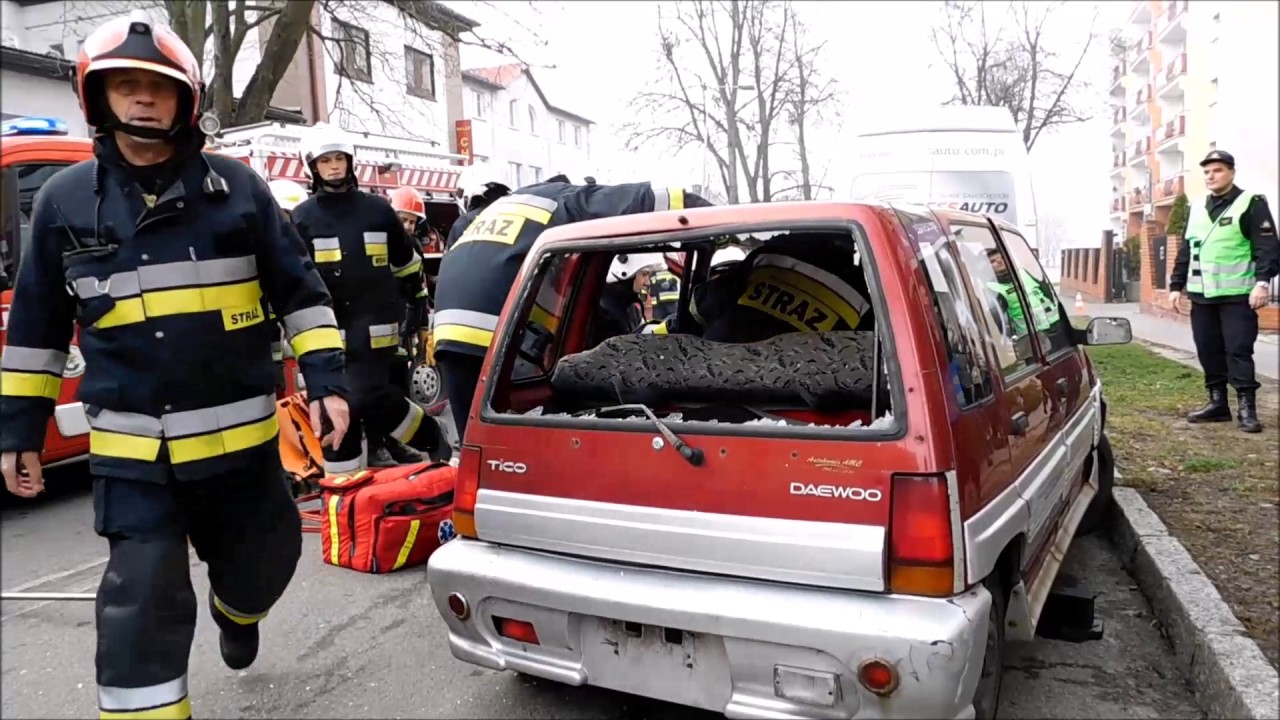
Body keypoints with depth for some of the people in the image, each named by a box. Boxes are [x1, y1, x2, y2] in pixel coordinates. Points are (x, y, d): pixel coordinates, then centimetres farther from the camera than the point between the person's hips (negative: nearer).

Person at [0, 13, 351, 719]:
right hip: (130, 449, 0)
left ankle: (234, 613, 52)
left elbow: (299, 289, 2)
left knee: (259, 566, 17)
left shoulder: (236, 186, -1)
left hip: (240, 434, 1)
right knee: (141, 606, -2)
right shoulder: (64, 199, 2)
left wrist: (325, 379, -6)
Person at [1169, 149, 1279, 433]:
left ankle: (1246, 408, -1)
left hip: (1237, 295, -6)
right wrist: (1176, 285, 15)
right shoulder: (1197, 210, 16)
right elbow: (1185, 251, 19)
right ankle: (1217, 402, 16)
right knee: (1208, 351, 7)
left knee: (1238, 351, -6)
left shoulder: (1251, 204, -2)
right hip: (1201, 295, 6)